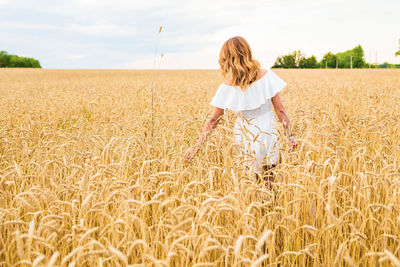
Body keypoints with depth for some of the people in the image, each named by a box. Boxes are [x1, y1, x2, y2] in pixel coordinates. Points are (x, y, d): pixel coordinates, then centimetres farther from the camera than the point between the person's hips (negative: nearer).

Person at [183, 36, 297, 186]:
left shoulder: (227, 88, -12)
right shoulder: (266, 76, -12)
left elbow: (214, 120, -5)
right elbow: (280, 110, -8)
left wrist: (197, 145, 4)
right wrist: (290, 135, 1)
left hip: (244, 139, 0)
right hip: (267, 136, 0)